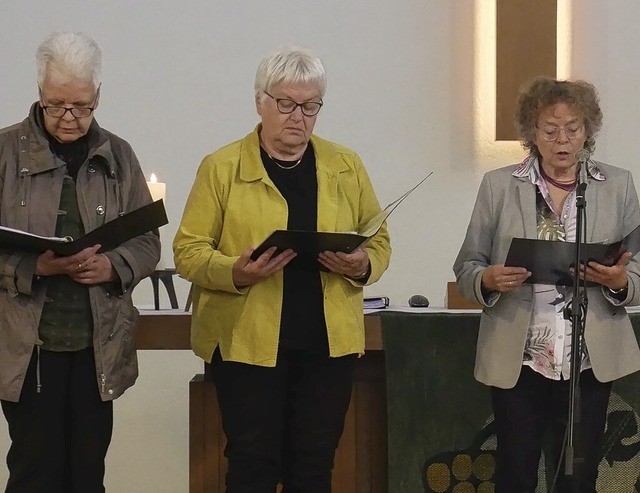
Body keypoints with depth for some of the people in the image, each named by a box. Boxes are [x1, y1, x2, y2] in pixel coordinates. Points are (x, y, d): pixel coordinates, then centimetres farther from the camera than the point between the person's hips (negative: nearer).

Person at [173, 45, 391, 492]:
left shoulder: (347, 166, 9)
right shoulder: (221, 167, -1)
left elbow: (379, 241, 12)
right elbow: (188, 250, -3)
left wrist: (362, 266, -11)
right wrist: (234, 273, -22)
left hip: (329, 342, 3)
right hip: (246, 341, -3)